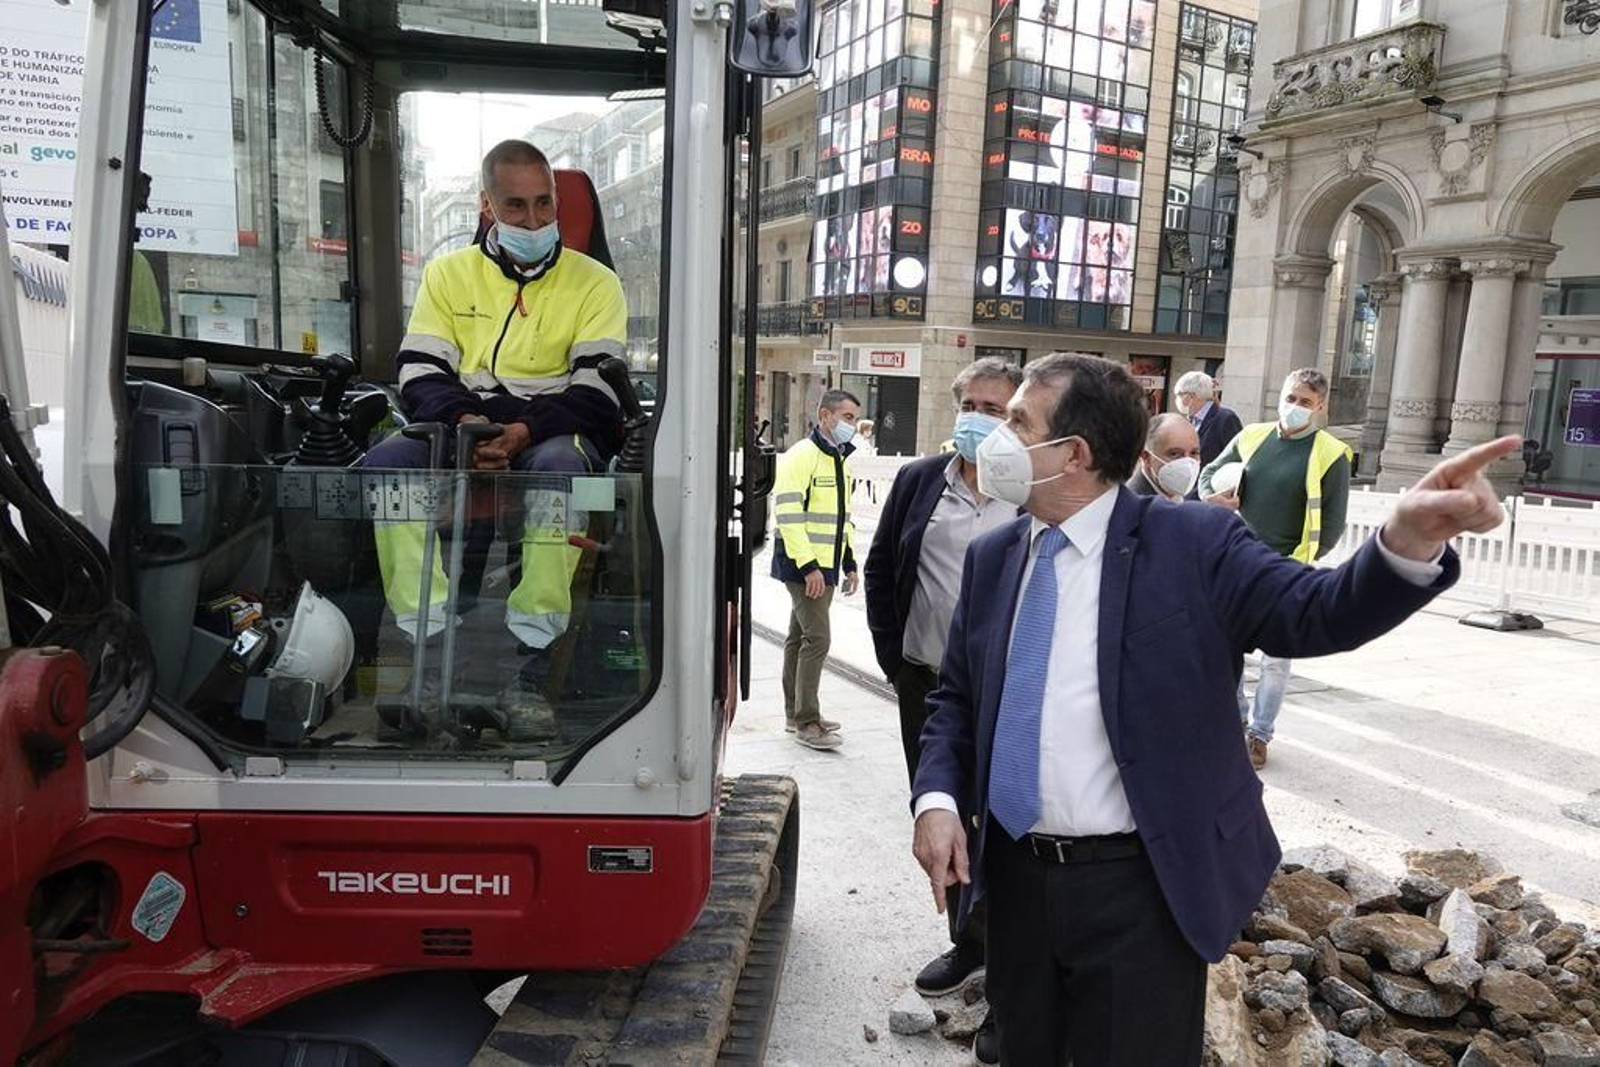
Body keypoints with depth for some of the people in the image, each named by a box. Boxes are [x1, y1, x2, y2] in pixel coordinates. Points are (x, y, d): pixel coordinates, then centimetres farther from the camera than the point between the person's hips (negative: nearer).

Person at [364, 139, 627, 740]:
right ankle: (429, 644, -30)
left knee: (559, 465, -38)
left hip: (552, 438, -2)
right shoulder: (449, 273, 17)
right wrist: (464, 421, -16)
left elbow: (598, 392, -4)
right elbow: (419, 376, 6)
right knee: (386, 462, -28)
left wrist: (525, 431, -21)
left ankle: (530, 663, -38)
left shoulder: (594, 282, 9)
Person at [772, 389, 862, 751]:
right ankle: (806, 722, -4)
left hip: (825, 565, 9)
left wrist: (848, 562, 21)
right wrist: (808, 565, -24)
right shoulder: (801, 455, -13)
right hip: (804, 565, -9)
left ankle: (795, 712, 24)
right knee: (817, 639, -11)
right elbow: (788, 513, -20)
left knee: (801, 636, 15)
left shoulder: (838, 460, 17)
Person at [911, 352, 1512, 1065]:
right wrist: (937, 797, -8)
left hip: (1142, 890, -4)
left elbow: (1317, 613, -21)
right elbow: (955, 697, 9)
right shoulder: (992, 558, 3)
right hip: (1016, 877, 5)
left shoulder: (1192, 545, -10)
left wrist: (1409, 541, -41)